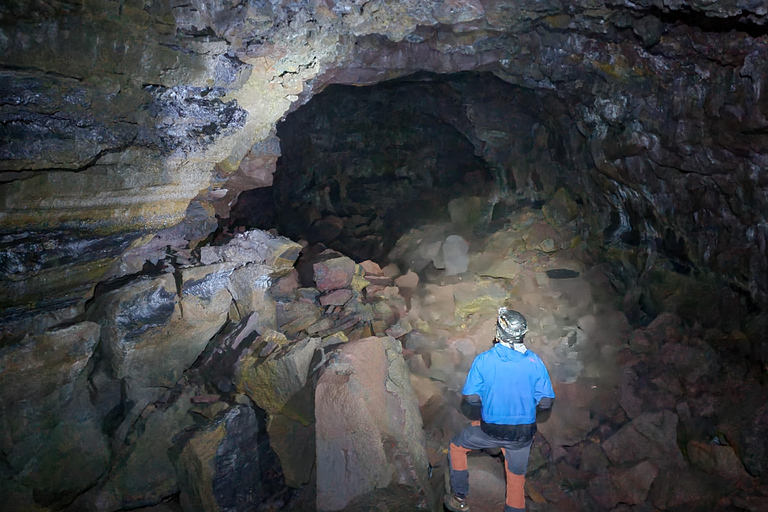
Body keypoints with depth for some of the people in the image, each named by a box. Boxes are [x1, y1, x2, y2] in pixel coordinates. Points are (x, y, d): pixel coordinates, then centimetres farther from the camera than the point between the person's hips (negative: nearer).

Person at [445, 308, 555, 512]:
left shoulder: (483, 360, -14)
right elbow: (546, 402, -8)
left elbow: (470, 397, -13)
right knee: (517, 477, 22)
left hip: (491, 430, -2)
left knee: (456, 446, 24)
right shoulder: (534, 361, -9)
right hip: (524, 433, 2)